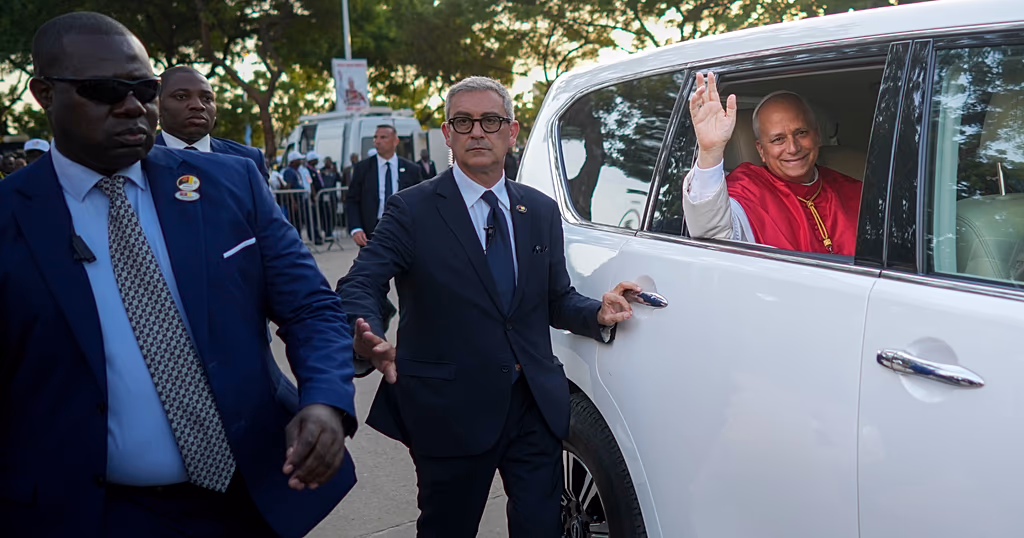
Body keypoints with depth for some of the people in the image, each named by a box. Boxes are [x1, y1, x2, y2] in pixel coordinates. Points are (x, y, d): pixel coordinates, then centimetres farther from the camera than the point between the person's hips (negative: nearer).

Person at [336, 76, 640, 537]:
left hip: (536, 407, 4)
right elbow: (359, 286, -15)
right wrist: (367, 340, -37)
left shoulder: (542, 212, 9)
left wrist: (599, 314, -9)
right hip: (449, 410, -3)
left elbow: (556, 299, 13)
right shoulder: (412, 210, -5)